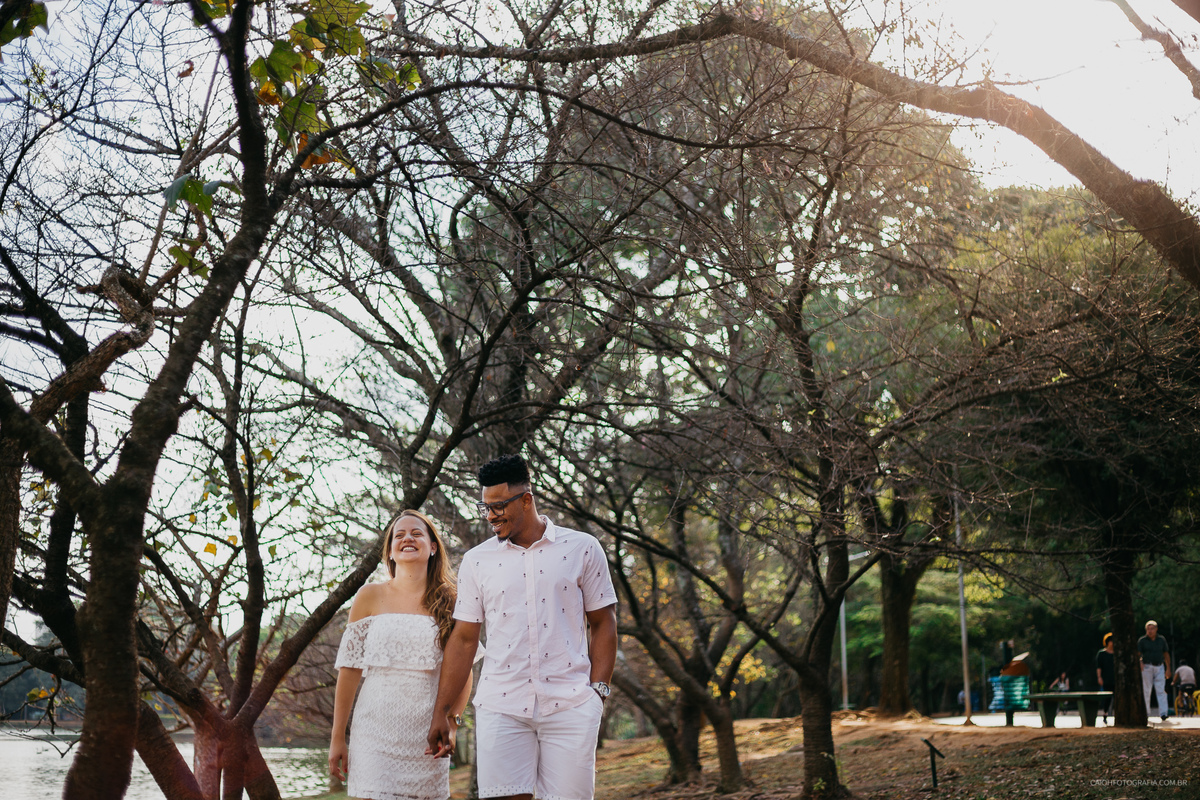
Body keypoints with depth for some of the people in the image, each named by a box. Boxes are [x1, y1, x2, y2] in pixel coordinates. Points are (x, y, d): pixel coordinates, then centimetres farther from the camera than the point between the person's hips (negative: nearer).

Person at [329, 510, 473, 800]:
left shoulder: (449, 603, 7)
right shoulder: (371, 597, 5)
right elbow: (349, 669, 3)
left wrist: (451, 722, -4)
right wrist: (337, 737, 1)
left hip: (427, 730, 1)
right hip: (377, 728, -1)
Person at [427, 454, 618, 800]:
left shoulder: (582, 548, 5)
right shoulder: (476, 561, 9)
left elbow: (603, 623, 7)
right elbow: (463, 639, 10)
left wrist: (597, 690, -3)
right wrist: (441, 713, 6)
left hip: (570, 705, -1)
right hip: (501, 706, 1)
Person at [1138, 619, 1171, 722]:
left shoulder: (1161, 640, 10)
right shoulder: (1142, 640, 1)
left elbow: (1166, 654, 16)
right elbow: (1137, 654, -3)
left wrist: (1168, 668, 13)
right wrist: (1139, 663, -23)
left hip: (1159, 667, 2)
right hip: (1147, 667, -2)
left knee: (1161, 690, -8)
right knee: (1146, 691, 2)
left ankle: (1163, 713, -13)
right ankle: (1146, 713, 10)